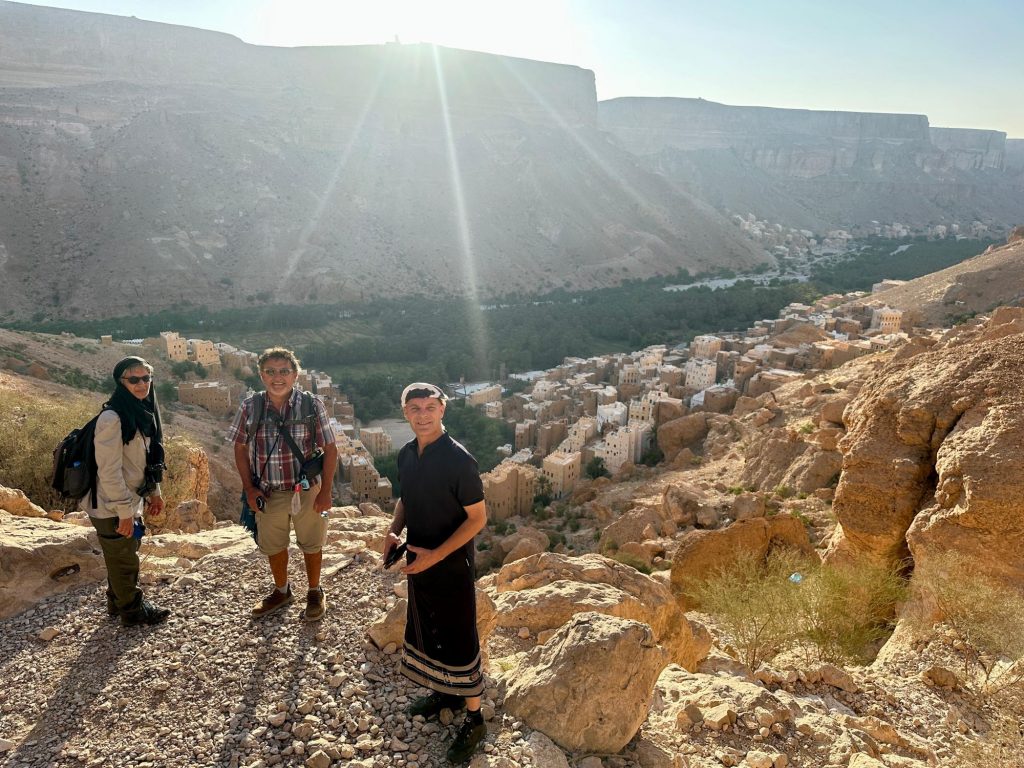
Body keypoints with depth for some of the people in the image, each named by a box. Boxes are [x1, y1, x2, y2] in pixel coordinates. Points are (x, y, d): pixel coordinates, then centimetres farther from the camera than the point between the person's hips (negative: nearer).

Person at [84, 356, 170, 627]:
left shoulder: (143, 412, 5)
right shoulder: (112, 418, -24)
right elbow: (109, 470, -25)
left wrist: (154, 492, 15)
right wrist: (124, 511, -22)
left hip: (130, 502, 9)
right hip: (112, 508, -9)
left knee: (123, 556, 23)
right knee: (124, 560, 8)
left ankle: (118, 602, 41)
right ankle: (132, 610, 25)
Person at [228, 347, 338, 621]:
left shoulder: (312, 405, -14)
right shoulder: (250, 407, -8)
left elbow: (330, 449, -10)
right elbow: (240, 448, 3)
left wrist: (325, 492, -12)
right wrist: (249, 489, -3)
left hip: (307, 491, -2)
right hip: (268, 493, 3)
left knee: (311, 545, 15)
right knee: (273, 546, 19)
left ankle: (315, 593, 37)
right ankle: (281, 591, 44)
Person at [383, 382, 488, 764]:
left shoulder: (458, 459, -22)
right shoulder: (406, 455, 0)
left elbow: (477, 517, -18)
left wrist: (436, 555, -22)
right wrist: (393, 531, -3)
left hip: (451, 566, -7)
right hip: (419, 562, 7)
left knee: (458, 642, 4)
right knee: (426, 630, 22)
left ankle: (474, 719, 22)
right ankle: (446, 693, 44)